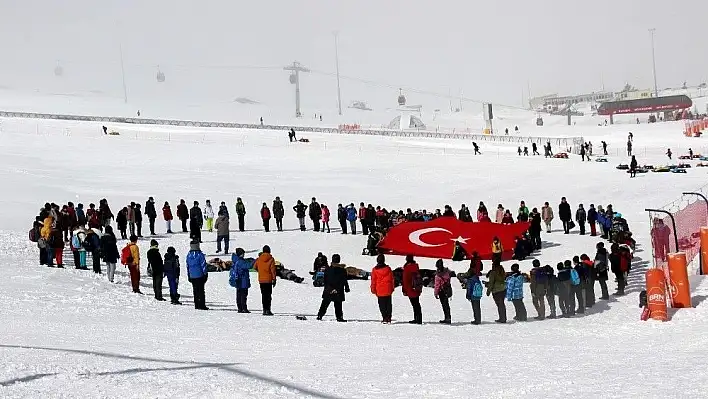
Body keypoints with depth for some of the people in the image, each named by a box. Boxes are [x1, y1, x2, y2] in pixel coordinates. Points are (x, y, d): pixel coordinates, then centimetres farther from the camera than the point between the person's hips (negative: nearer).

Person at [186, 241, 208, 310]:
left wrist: (188, 276, 18)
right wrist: (205, 274, 0)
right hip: (200, 275, -5)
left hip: (192, 276, 5)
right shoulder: (200, 254, -11)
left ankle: (196, 305, 11)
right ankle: (202, 305, -5)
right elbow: (203, 265, -9)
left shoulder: (189, 255, 5)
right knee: (201, 291, -2)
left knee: (195, 291, 11)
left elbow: (187, 266, 11)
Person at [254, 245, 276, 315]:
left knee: (263, 295, 10)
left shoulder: (259, 259, 2)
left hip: (261, 279, 3)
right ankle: (268, 309, -9)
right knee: (268, 295, -1)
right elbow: (273, 269, -8)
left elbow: (255, 267, 12)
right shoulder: (271, 259, -7)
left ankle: (264, 309, 7)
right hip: (268, 279, -3)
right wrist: (274, 279, -2)